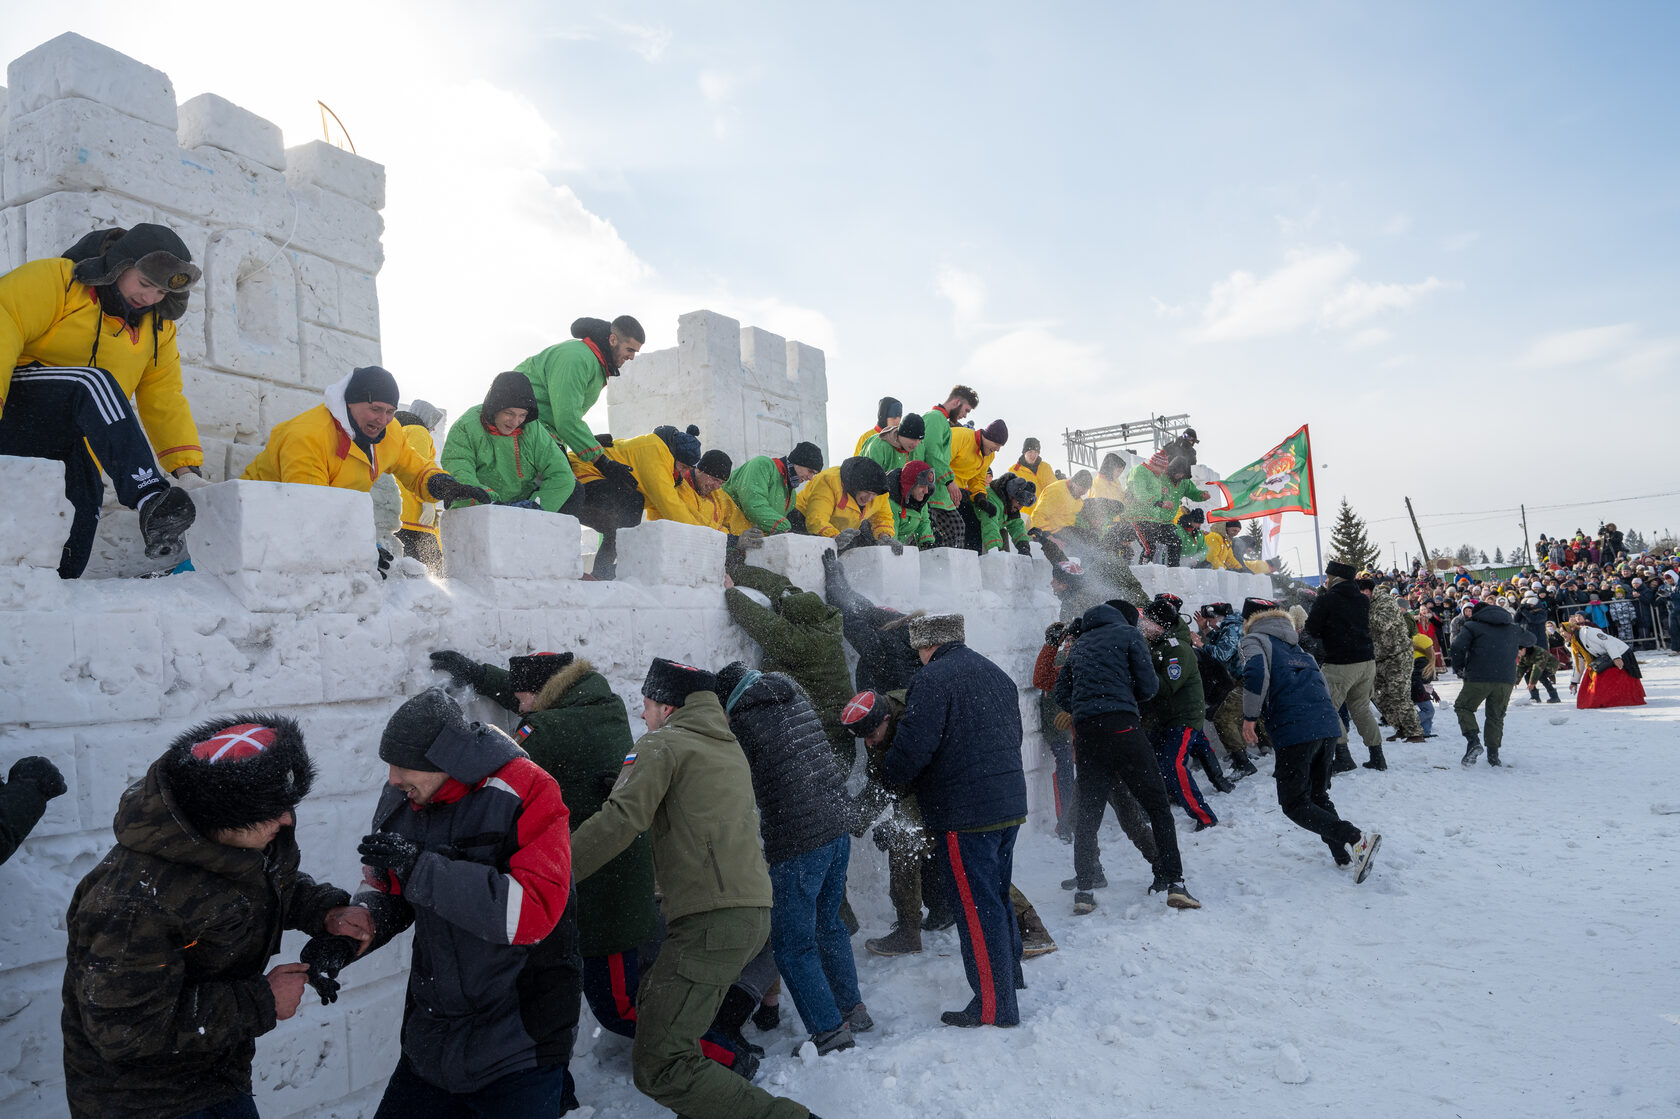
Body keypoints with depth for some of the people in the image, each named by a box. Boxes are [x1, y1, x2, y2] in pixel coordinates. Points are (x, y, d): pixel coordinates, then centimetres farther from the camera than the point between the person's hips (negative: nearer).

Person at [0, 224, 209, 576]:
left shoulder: (158, 329, 16)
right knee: (94, 382, -34)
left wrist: (187, 466, 2)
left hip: (72, 450, 6)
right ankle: (150, 500, -50)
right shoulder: (58, 279, -3)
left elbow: (166, 400, 15)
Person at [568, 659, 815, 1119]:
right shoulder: (729, 747, 23)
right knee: (652, 999, 26)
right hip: (754, 912, 9)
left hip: (711, 918, -9)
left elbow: (619, 821, -13)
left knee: (657, 1068, -8)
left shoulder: (662, 744, -2)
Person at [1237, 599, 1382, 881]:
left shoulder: (1254, 640, 3)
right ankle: (1344, 855, 14)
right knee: (1318, 795, 22)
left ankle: (1357, 840, -17)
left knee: (1295, 804, 0)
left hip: (1294, 731, -7)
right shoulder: (1296, 645, 26)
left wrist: (1249, 716, -11)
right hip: (1328, 725, 7)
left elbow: (1256, 672, -17)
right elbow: (1319, 681, 25)